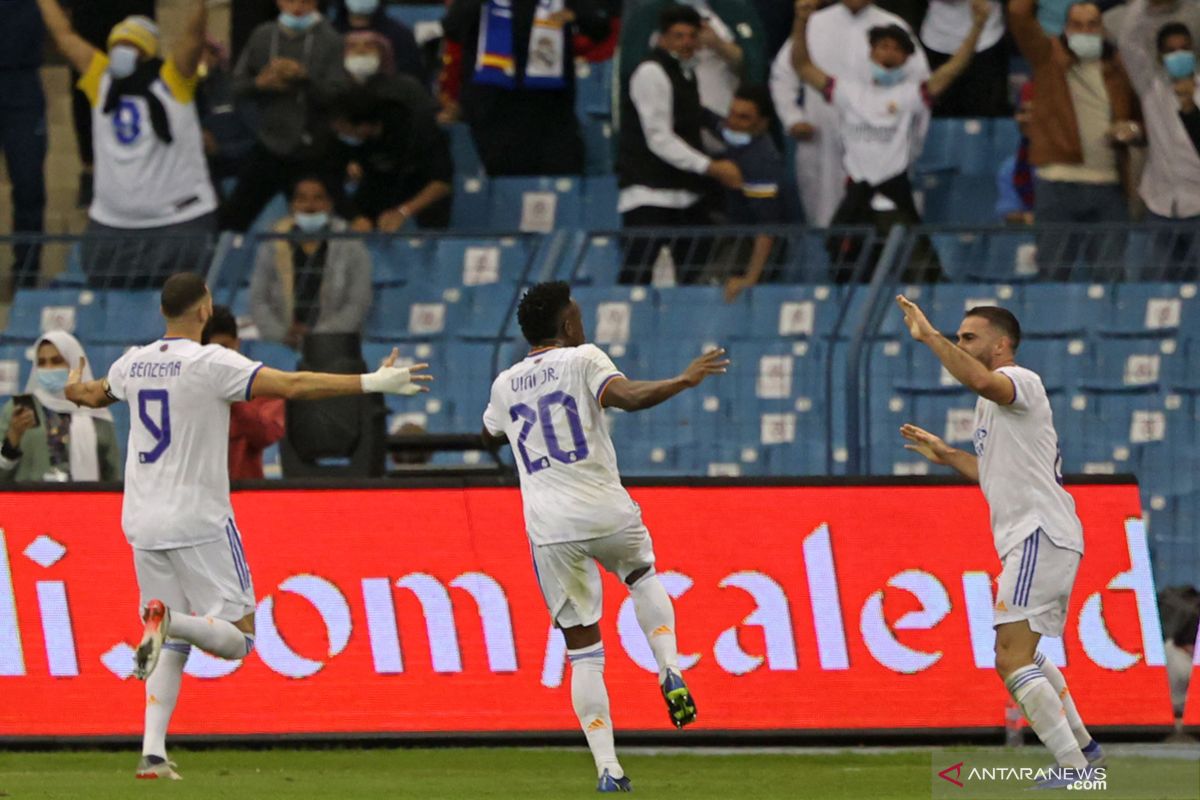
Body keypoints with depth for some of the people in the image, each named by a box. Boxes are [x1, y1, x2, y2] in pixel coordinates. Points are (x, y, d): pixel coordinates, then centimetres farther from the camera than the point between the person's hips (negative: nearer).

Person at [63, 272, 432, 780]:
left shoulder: (134, 364, 8)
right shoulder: (211, 363, -11)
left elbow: (97, 395, 31)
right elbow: (292, 386, -20)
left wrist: (76, 393, 56)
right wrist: (372, 383, -21)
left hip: (143, 523, 6)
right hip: (199, 523, -6)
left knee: (173, 647, 12)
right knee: (237, 637, -1)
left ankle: (152, 753, -2)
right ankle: (168, 619, -29)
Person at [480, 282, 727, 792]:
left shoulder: (505, 384, 13)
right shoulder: (583, 358, 0)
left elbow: (489, 437, 33)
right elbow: (625, 396, -20)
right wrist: (684, 381, -11)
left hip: (549, 529, 2)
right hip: (606, 512, -2)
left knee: (583, 650, 6)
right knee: (642, 575, 31)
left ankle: (607, 769, -2)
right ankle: (670, 672, 7)